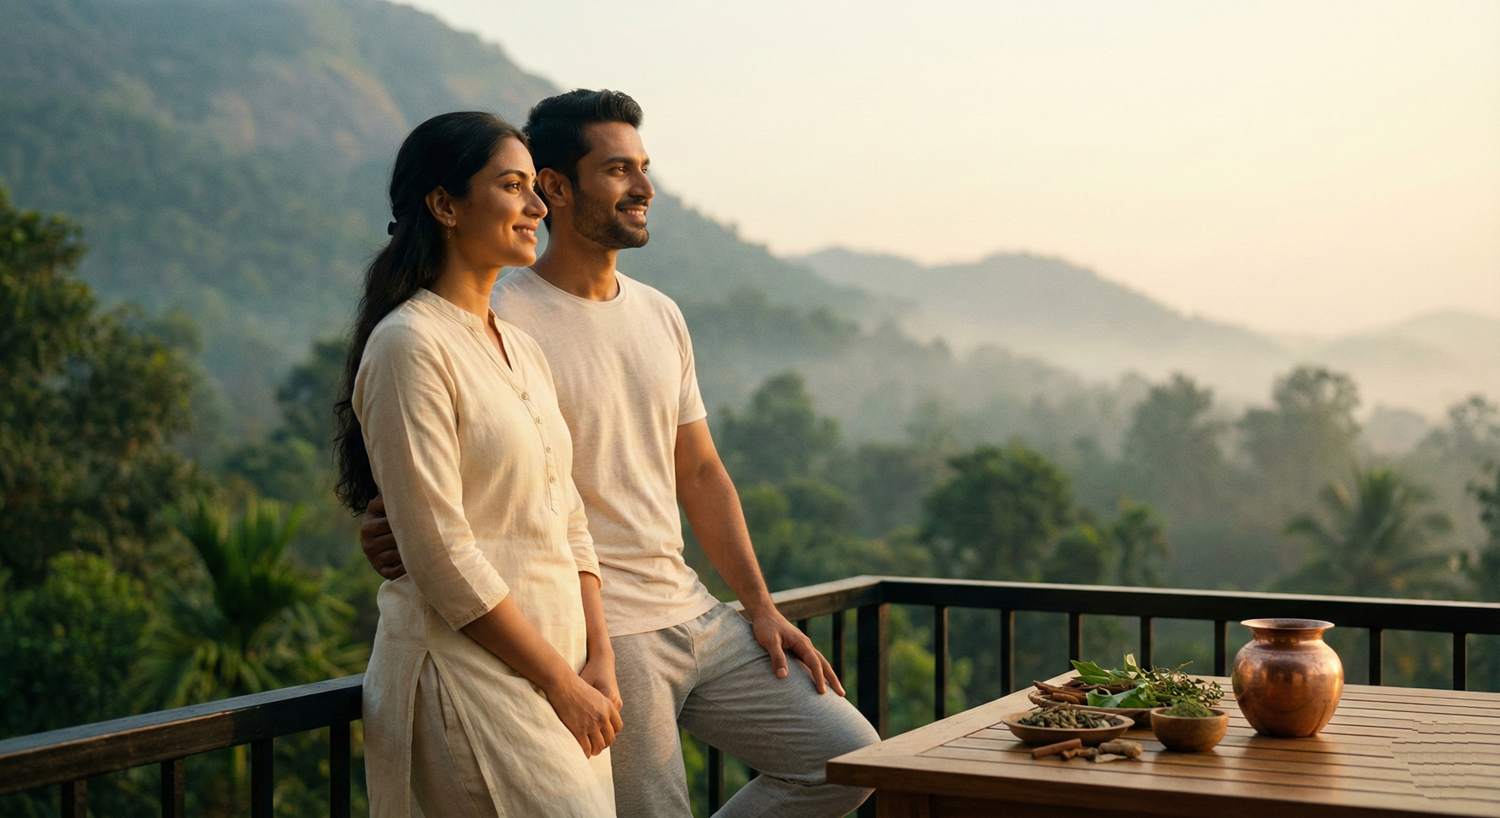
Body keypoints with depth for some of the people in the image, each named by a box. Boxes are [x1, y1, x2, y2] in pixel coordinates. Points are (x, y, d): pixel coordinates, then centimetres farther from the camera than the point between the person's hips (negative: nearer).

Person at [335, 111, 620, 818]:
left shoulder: (521, 348, 15)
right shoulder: (410, 345, -10)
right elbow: (440, 554, -15)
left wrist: (599, 661, 3)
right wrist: (562, 682, -12)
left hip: (560, 667, 8)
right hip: (471, 672, -8)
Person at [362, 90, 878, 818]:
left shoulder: (661, 316, 13)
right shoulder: (504, 322, -11)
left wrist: (761, 607, 10)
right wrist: (392, 535, -33)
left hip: (693, 614, 7)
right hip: (596, 638, -7)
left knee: (850, 757, 5)